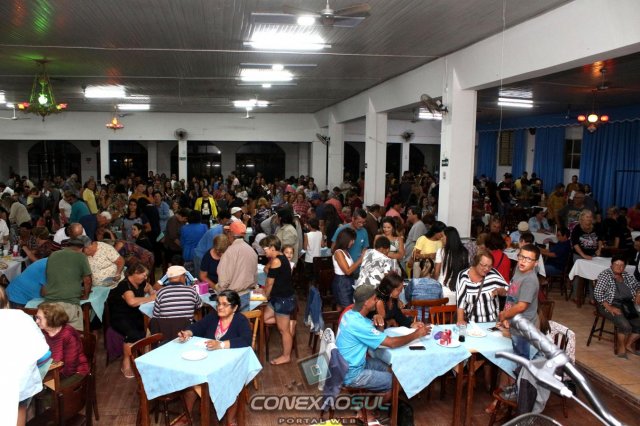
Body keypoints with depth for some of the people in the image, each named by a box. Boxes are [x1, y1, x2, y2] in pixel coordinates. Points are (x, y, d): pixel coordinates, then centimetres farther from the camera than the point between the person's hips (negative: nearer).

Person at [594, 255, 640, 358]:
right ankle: (621, 348, 1)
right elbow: (597, 293, -15)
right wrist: (609, 307, -22)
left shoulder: (627, 275, 12)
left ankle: (629, 345, 15)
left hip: (627, 305, 7)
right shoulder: (605, 275, -7)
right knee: (625, 326, -26)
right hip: (610, 304, -7)